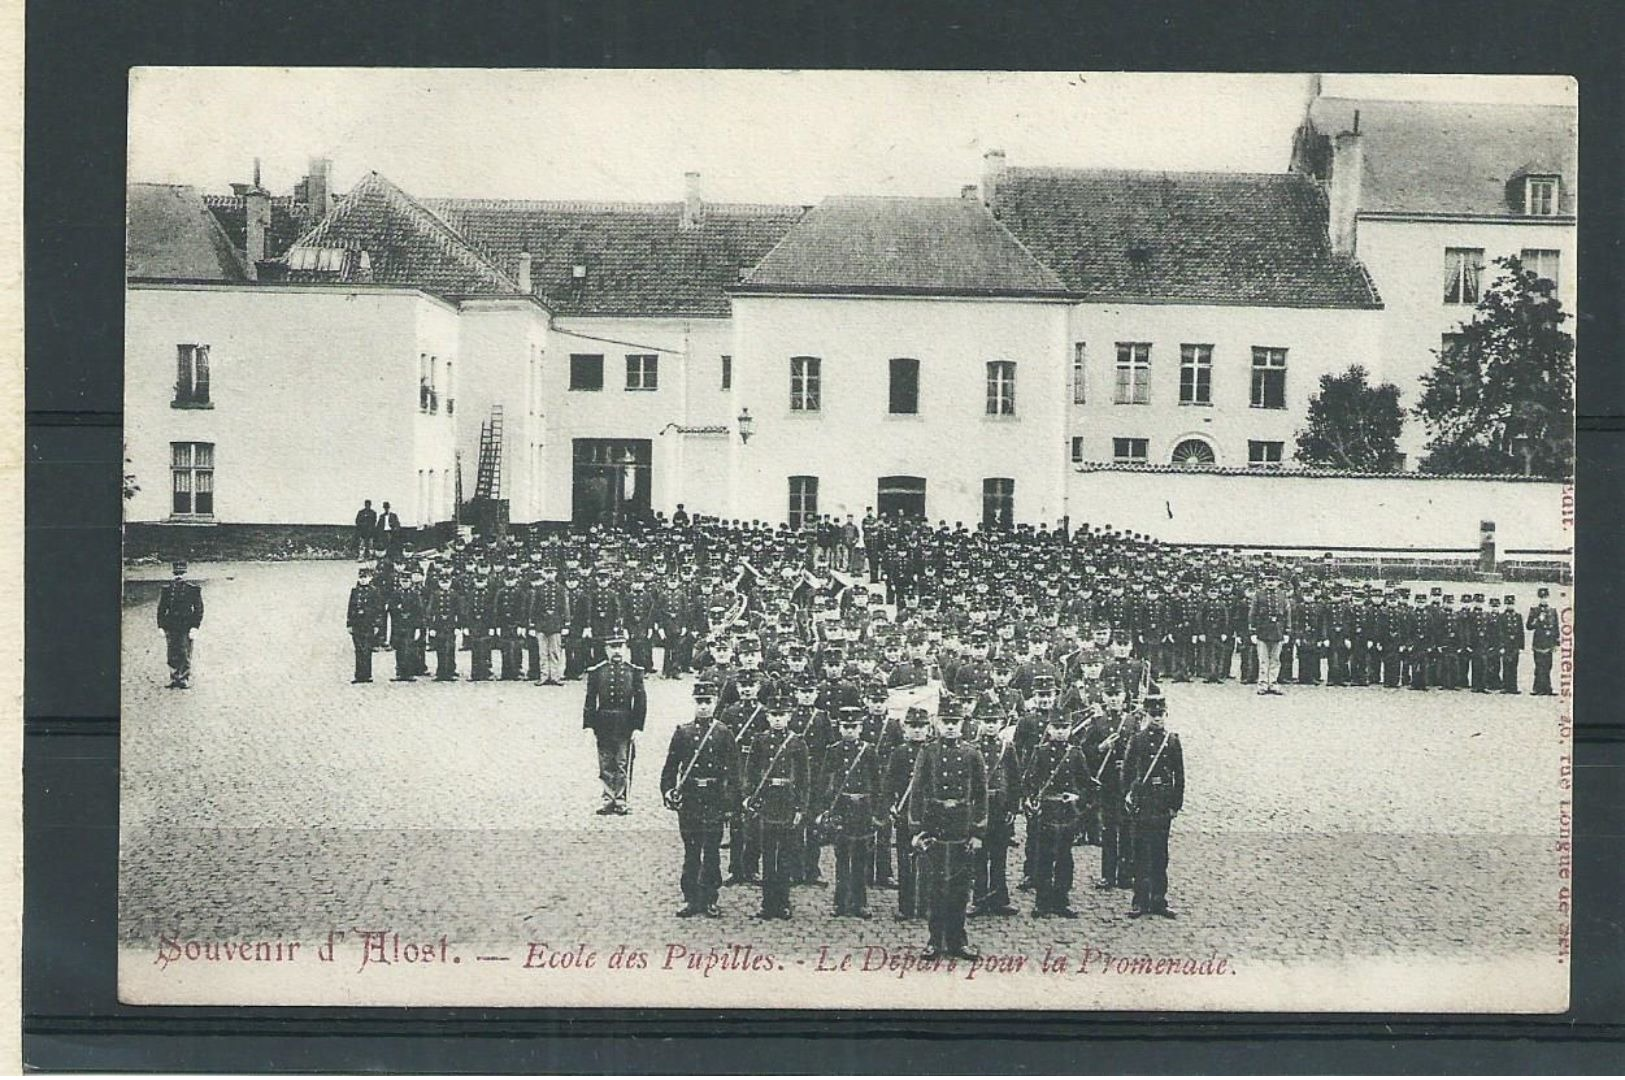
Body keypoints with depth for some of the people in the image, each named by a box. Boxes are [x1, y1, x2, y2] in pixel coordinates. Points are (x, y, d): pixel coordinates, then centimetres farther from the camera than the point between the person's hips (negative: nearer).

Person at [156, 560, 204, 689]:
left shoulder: (193, 589, 3)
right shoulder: (166, 590, 9)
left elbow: (199, 609, 2)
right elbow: (161, 609, 11)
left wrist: (195, 626, -6)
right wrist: (161, 626, 3)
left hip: (186, 628, -2)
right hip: (171, 628, 2)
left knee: (185, 655, -6)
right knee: (173, 656, 4)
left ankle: (185, 681, -1)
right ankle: (174, 680, 12)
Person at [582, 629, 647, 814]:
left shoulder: (634, 672, 2)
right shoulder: (596, 671, 3)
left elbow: (641, 702, 2)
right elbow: (590, 701, 5)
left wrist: (637, 727, -4)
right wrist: (589, 725, -2)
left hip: (625, 725, -1)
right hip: (603, 726, 1)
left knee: (623, 765, 1)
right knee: (606, 766, 6)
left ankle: (621, 801, 7)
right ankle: (608, 800, 13)